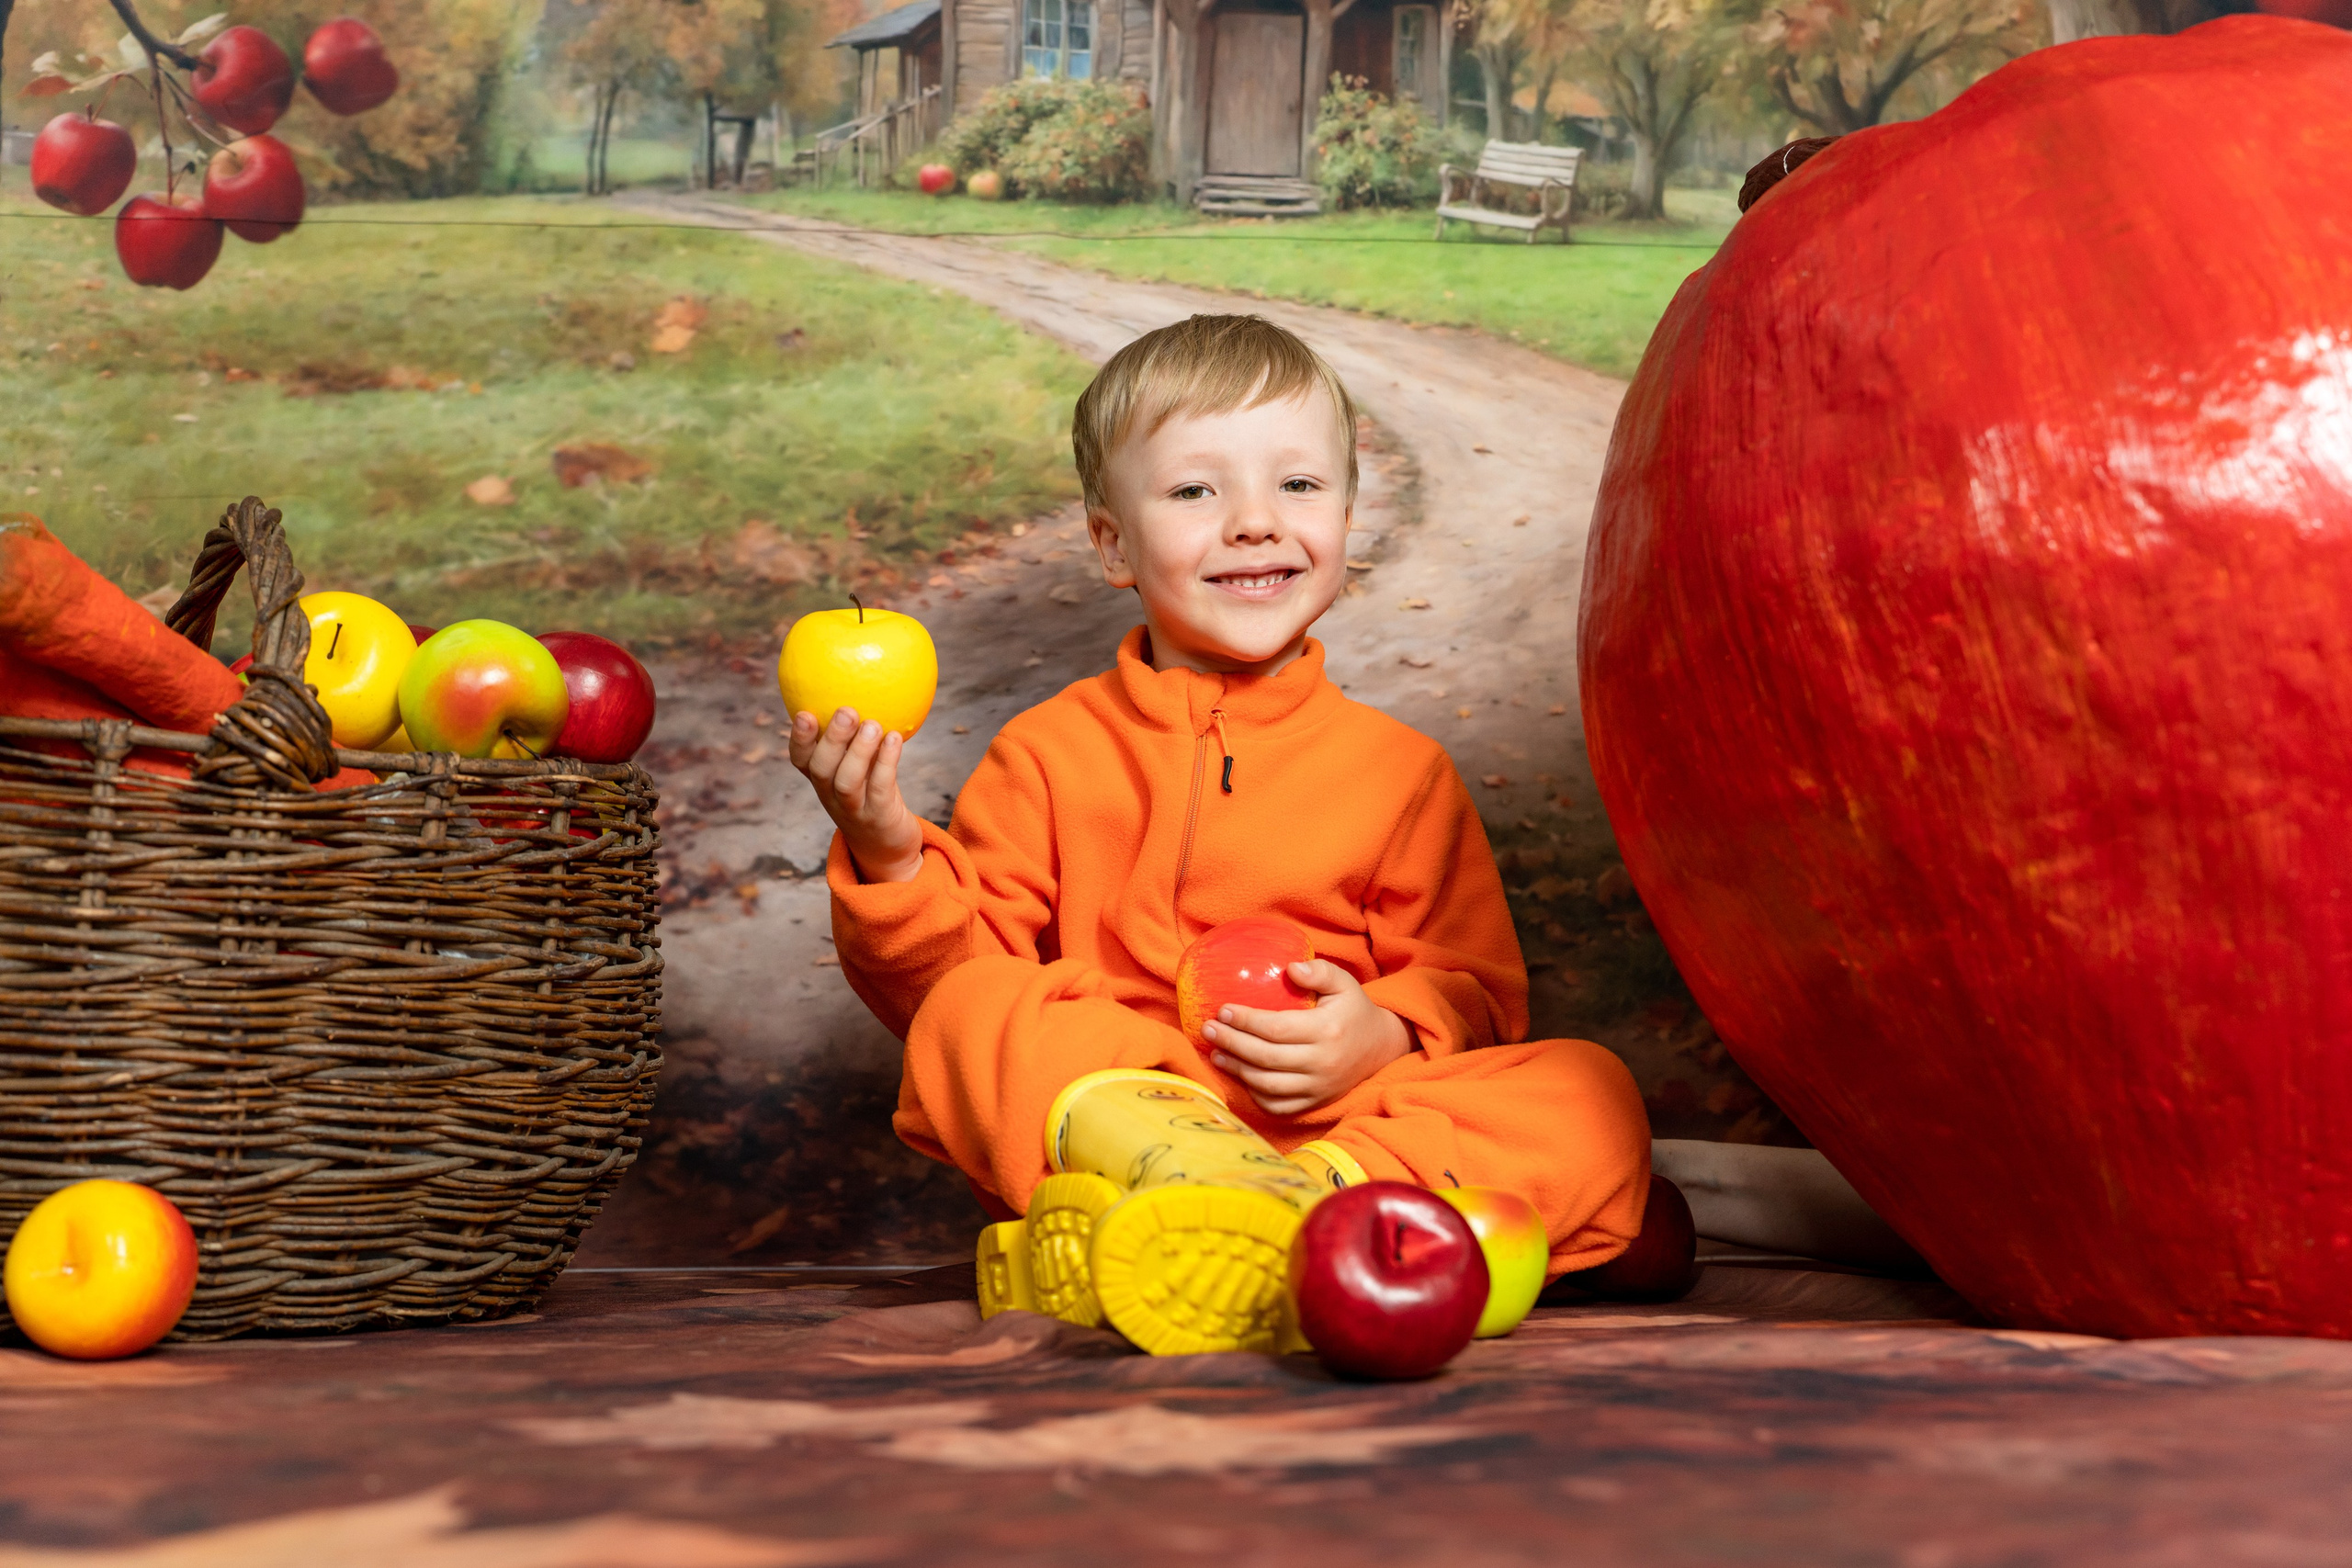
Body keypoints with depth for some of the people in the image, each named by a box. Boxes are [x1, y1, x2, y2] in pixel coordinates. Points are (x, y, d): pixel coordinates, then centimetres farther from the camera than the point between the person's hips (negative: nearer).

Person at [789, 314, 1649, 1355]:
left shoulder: (1400, 769, 12)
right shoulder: (1047, 754, 10)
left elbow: (1477, 994, 11)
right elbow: (937, 985, 8)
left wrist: (1387, 1037, -11)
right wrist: (888, 857, -12)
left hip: (1334, 1120, 1)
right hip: (1083, 1112, -1)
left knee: (1592, 1095, -22)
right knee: (966, 1019, -27)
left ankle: (1317, 1201, -45)